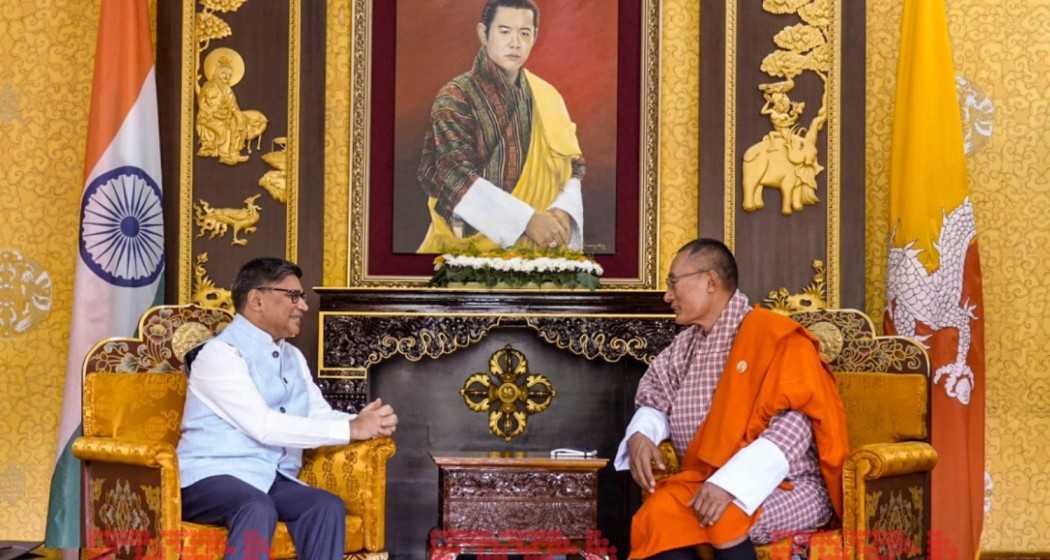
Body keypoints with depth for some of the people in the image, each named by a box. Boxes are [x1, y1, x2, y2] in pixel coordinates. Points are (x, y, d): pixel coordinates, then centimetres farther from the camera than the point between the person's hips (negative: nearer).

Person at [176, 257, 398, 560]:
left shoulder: (293, 357, 16)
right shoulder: (220, 353, -11)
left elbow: (320, 415, 9)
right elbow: (264, 427, -20)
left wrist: (367, 422, -13)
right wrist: (351, 429, -19)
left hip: (273, 480, 7)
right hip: (214, 477, -6)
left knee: (327, 506, -23)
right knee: (259, 508, -37)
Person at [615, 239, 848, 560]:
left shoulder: (775, 336, -10)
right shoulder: (685, 346, 13)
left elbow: (793, 426, -19)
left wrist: (730, 483, -30)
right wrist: (640, 435, -8)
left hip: (790, 487, -5)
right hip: (708, 481, 5)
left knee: (722, 517, -35)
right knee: (658, 515, -25)